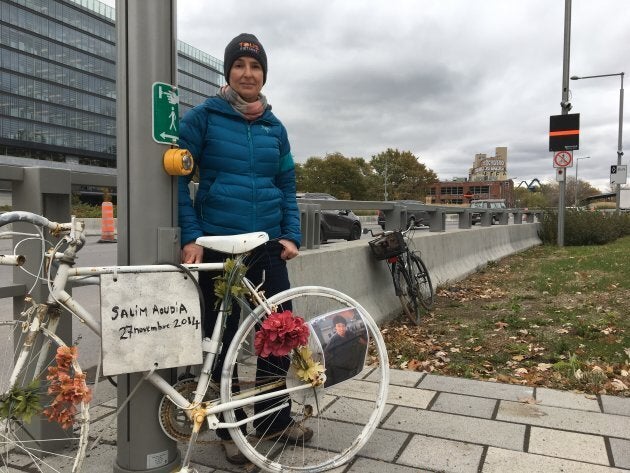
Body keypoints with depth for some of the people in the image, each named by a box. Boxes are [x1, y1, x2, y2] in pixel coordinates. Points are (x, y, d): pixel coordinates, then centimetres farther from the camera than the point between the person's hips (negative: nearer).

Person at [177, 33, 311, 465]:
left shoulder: (275, 128, 11)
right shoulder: (203, 117, 0)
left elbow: (287, 187, 13)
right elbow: (178, 178, -3)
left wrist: (292, 236, 1)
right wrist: (190, 237, -12)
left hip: (268, 247, 4)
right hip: (217, 247, -3)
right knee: (222, 340, 7)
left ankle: (274, 417, 27)